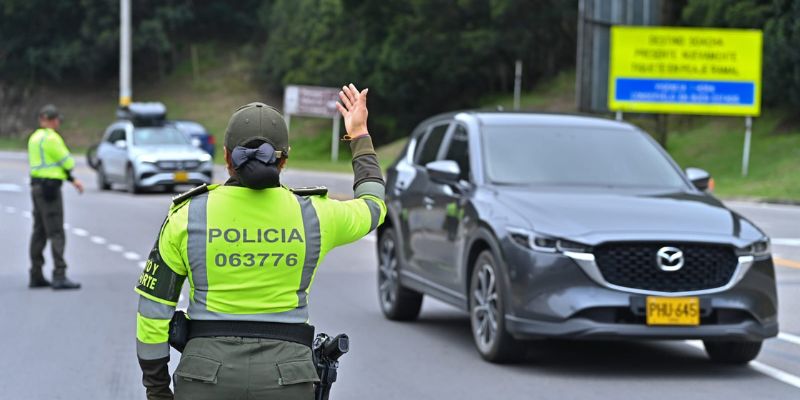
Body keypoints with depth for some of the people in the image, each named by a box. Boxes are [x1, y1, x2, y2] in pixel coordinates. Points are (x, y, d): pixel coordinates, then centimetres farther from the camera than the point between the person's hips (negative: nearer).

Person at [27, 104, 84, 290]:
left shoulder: (35, 137, 15)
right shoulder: (51, 138, -15)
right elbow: (68, 163, -9)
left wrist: (72, 180, 14)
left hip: (37, 186, 10)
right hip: (50, 187, -10)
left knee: (39, 232, 13)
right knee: (56, 233, -11)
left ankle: (36, 276, 16)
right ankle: (59, 276, -16)